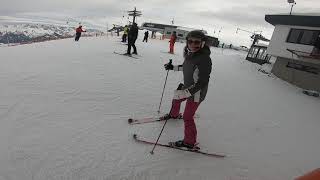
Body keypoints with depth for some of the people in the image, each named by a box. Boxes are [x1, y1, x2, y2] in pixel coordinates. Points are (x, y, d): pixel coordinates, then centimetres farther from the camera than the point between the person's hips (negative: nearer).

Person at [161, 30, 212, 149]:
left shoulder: (204, 59, -29)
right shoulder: (190, 54, -5)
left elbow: (202, 82, -30)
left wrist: (185, 92, -36)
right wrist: (173, 67, 18)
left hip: (196, 93, -9)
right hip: (187, 87, 9)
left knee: (187, 117, -2)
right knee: (176, 100, 29)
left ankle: (190, 143, 18)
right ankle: (174, 114, 63)